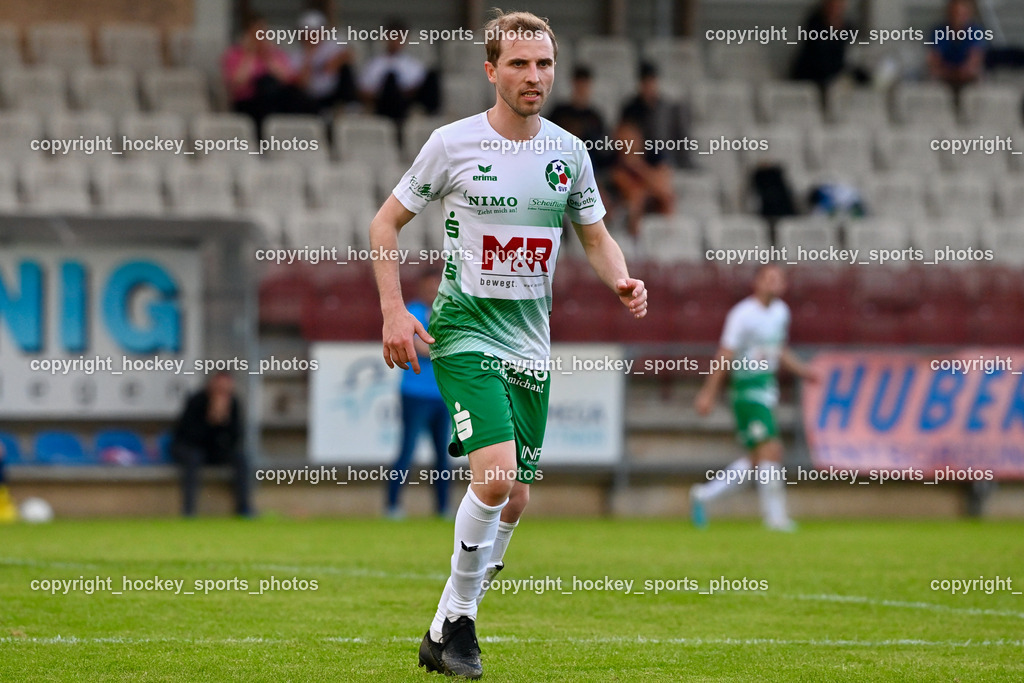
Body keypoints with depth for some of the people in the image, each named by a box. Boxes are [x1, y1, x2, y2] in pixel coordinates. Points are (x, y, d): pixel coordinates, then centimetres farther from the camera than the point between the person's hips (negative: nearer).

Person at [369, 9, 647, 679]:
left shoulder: (569, 151, 5)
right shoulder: (453, 144, -6)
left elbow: (596, 236, 16)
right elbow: (386, 222, 2)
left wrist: (622, 280, -5)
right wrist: (394, 311, -8)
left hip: (531, 340, 5)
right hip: (466, 329, -5)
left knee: (514, 501, 5)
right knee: (495, 475, -22)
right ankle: (455, 620, -6)